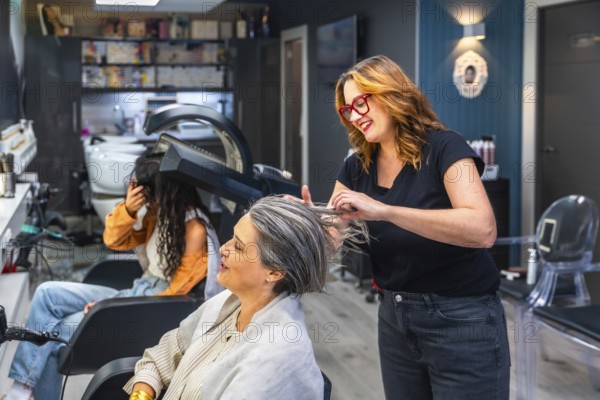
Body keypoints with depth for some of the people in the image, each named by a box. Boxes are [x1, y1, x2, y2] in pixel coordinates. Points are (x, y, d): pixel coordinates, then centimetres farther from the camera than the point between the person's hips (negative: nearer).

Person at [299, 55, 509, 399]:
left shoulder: (443, 148, -13)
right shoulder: (357, 168, 6)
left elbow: (483, 230, -29)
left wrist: (383, 210, -34)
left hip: (461, 320, -6)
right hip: (394, 318, 6)